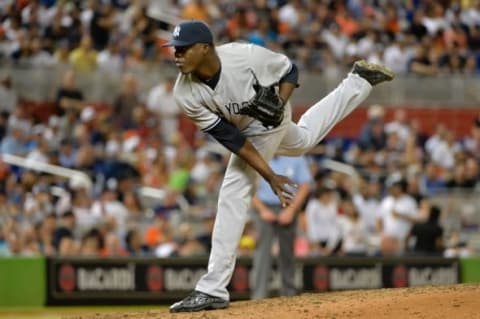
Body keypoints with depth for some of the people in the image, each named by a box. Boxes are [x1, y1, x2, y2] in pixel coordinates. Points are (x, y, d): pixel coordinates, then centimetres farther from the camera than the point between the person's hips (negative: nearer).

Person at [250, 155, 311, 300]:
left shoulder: (296, 158, 3)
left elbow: (304, 186, 1)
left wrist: (291, 210, -9)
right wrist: (262, 210, -9)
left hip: (287, 211, 1)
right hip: (265, 209, -1)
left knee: (287, 252, 6)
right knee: (262, 251, -9)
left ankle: (288, 293, 15)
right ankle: (259, 295, -13)